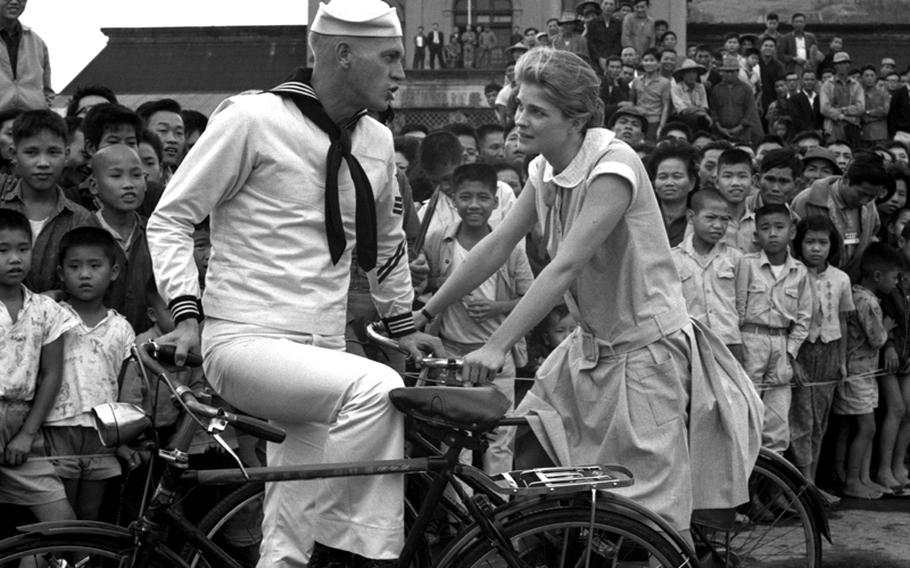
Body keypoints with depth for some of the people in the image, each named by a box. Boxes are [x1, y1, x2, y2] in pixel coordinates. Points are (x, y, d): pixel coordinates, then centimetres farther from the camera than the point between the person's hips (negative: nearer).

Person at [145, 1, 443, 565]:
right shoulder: (252, 118, -7)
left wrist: (403, 322, 27)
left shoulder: (378, 142, 11)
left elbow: (387, 243, 28)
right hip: (248, 342, -6)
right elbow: (170, 219, -3)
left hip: (321, 351, 7)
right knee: (375, 388, -31)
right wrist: (187, 311, -13)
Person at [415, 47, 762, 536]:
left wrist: (497, 346, -35)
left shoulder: (613, 166, -22)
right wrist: (424, 313, 1)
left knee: (648, 515, -5)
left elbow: (565, 266, -30)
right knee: (525, 466, 3)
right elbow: (496, 246, 3)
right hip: (588, 345, 8)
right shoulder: (544, 170, 2)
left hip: (643, 350, -8)